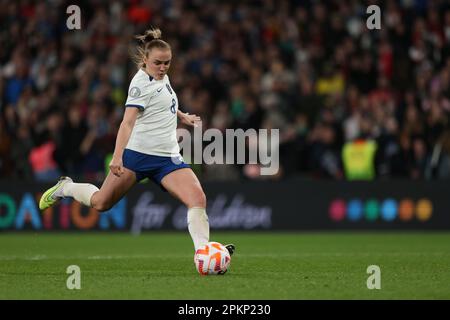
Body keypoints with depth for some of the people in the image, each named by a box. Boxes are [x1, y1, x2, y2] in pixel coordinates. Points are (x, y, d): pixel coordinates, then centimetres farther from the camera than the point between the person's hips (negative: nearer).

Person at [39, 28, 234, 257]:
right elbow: (128, 121, -25)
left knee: (198, 199, -16)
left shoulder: (161, 77, 11)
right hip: (138, 154, -7)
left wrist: (182, 116, 36)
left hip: (168, 157, 7)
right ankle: (65, 188, 33)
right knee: (101, 203, 3)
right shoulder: (141, 83, -14)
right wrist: (117, 157, -34)